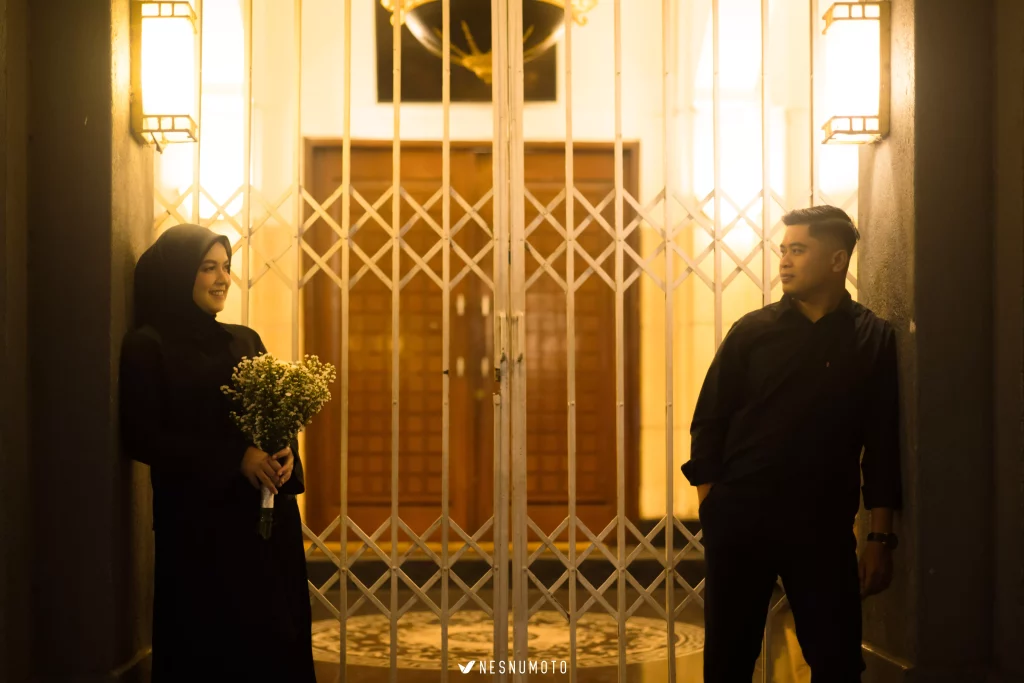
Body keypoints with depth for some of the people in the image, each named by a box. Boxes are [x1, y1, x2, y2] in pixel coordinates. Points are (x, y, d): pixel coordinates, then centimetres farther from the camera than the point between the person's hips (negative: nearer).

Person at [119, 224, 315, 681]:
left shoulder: (245, 340, 14)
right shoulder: (148, 346, -4)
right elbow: (142, 436, -12)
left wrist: (285, 453, -8)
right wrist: (235, 459, -17)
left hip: (268, 518, 6)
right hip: (198, 525, -5)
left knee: (276, 640, 6)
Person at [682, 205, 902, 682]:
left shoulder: (874, 340, 3)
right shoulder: (753, 331, 4)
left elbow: (884, 443, 3)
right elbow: (709, 423, 4)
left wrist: (881, 537, 0)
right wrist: (710, 509, -4)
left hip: (824, 527, 0)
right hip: (739, 519, 1)